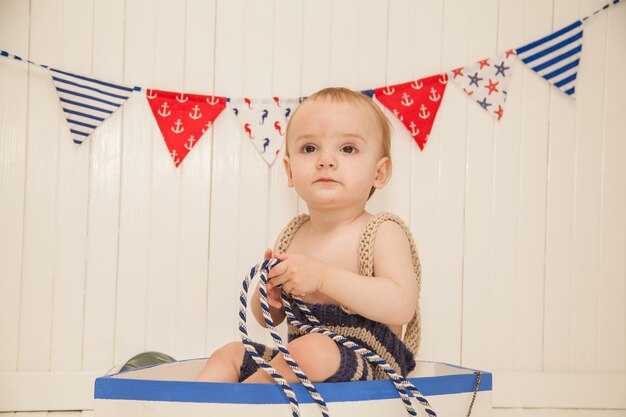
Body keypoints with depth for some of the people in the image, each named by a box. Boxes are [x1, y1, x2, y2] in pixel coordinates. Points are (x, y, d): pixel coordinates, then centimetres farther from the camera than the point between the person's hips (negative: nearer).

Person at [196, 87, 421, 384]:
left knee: (313, 349, -34)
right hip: (299, 367, 8)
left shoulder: (382, 232, -11)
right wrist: (268, 292, -9)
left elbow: (401, 306, -27)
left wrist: (323, 276, -29)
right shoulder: (293, 234, 9)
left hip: (369, 369, -7)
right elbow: (270, 319, 16)